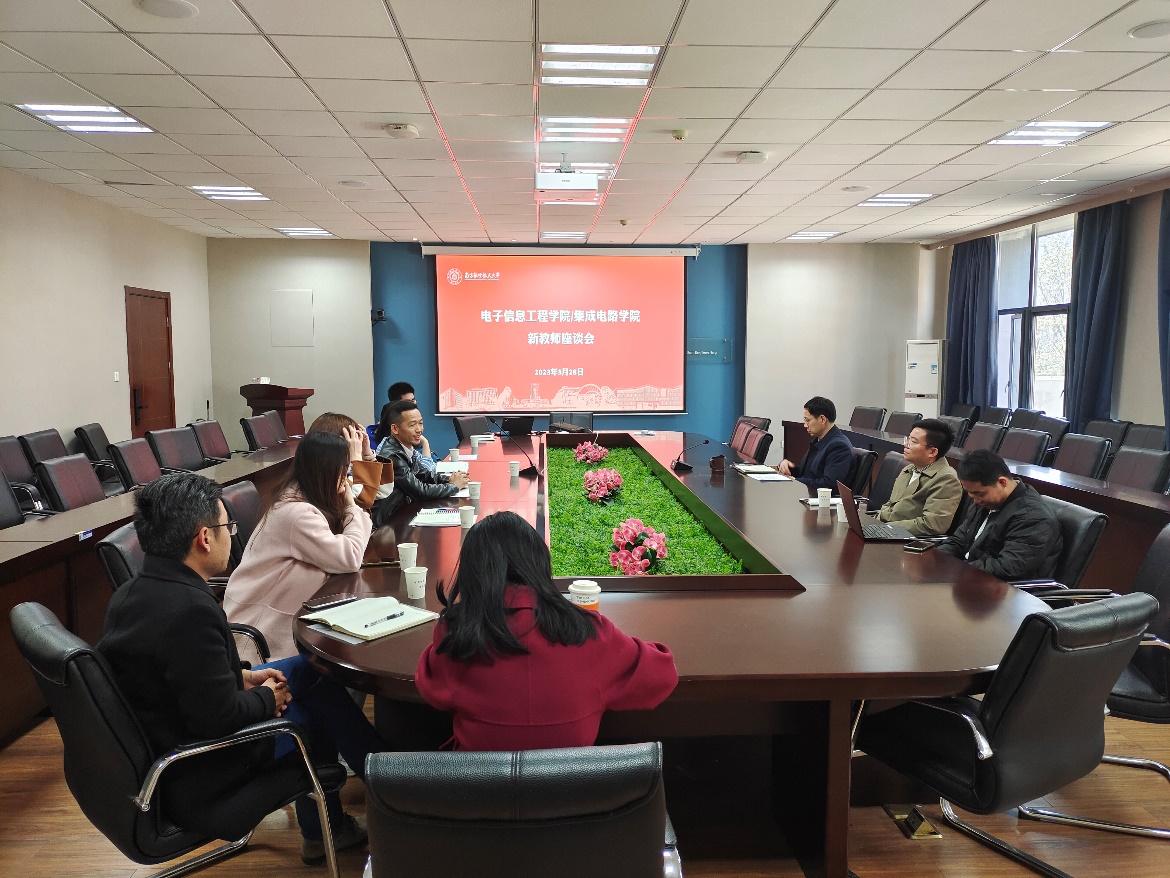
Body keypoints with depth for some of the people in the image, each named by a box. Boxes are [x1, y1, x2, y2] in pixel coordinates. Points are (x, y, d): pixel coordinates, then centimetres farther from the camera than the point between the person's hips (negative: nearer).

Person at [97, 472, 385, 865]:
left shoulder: (132, 593, -2)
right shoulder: (191, 611, -32)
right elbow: (220, 718, -28)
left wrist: (241, 677, 6)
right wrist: (267, 698, -10)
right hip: (191, 778, -9)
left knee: (307, 670, 16)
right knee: (320, 710, 5)